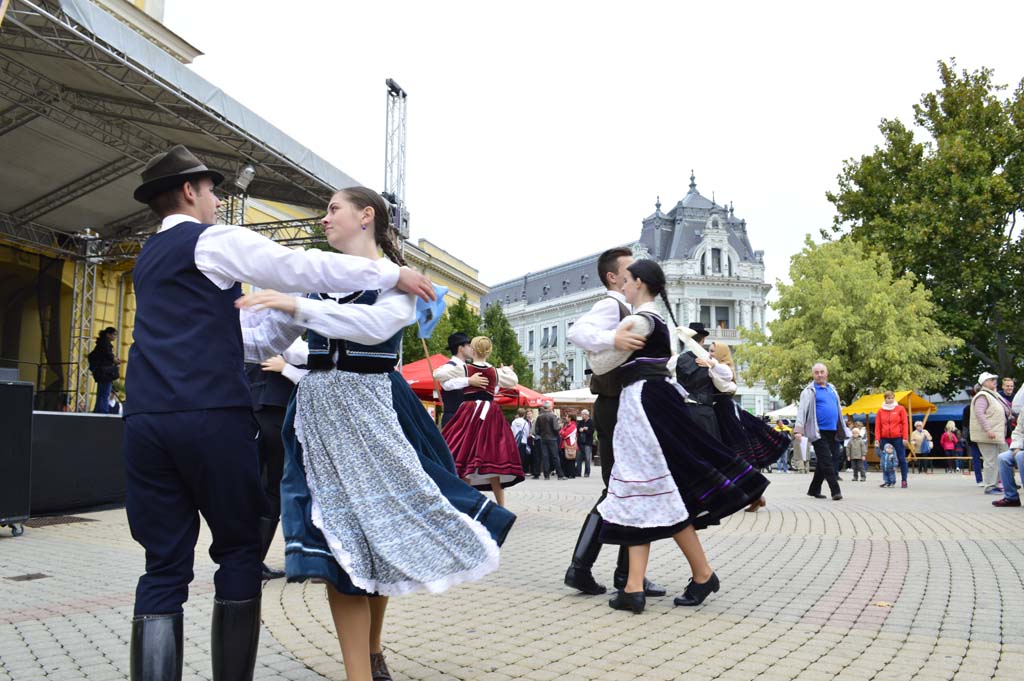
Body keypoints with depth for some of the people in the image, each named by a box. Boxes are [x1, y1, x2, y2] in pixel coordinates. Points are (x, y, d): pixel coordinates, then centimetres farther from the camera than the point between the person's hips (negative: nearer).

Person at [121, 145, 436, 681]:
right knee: (239, 549, 6)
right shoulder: (214, 239, 2)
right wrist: (394, 274, 0)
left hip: (145, 418, 7)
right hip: (211, 415, -6)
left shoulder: (148, 258, 26)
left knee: (164, 566, 5)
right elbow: (304, 268, -7)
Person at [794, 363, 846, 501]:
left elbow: (838, 409, 25)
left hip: (833, 432, 6)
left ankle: (814, 490, 20)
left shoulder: (832, 389, 18)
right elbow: (801, 411, -9)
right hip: (818, 432, -6)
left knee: (822, 463, 10)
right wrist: (798, 430, -19)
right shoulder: (809, 391, -2)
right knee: (826, 462, -11)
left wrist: (842, 430, 22)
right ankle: (835, 491, -11)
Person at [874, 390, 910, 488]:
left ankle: (904, 480, 3)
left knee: (902, 459, -1)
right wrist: (877, 439, -1)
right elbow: (877, 425, 7)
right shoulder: (880, 411, 9)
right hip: (885, 439, 2)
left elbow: (905, 424, 0)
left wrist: (905, 438, -7)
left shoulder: (900, 409, 4)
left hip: (898, 438, -2)